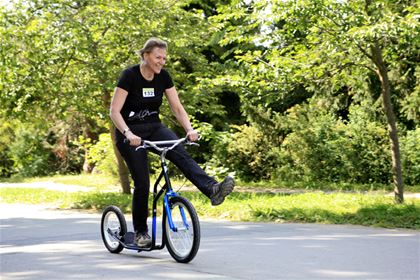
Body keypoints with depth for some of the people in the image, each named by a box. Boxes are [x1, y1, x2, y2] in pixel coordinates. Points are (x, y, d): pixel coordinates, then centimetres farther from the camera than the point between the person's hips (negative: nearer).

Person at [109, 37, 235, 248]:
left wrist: (189, 129, -19)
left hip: (154, 128, 4)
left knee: (181, 155, -25)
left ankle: (212, 189, -44)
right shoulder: (130, 76, -17)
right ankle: (140, 231, 10)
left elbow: (177, 107, -2)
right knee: (142, 183, -9)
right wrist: (128, 134, -37)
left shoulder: (163, 77, -3)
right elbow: (114, 111, -21)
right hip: (130, 133, -4)